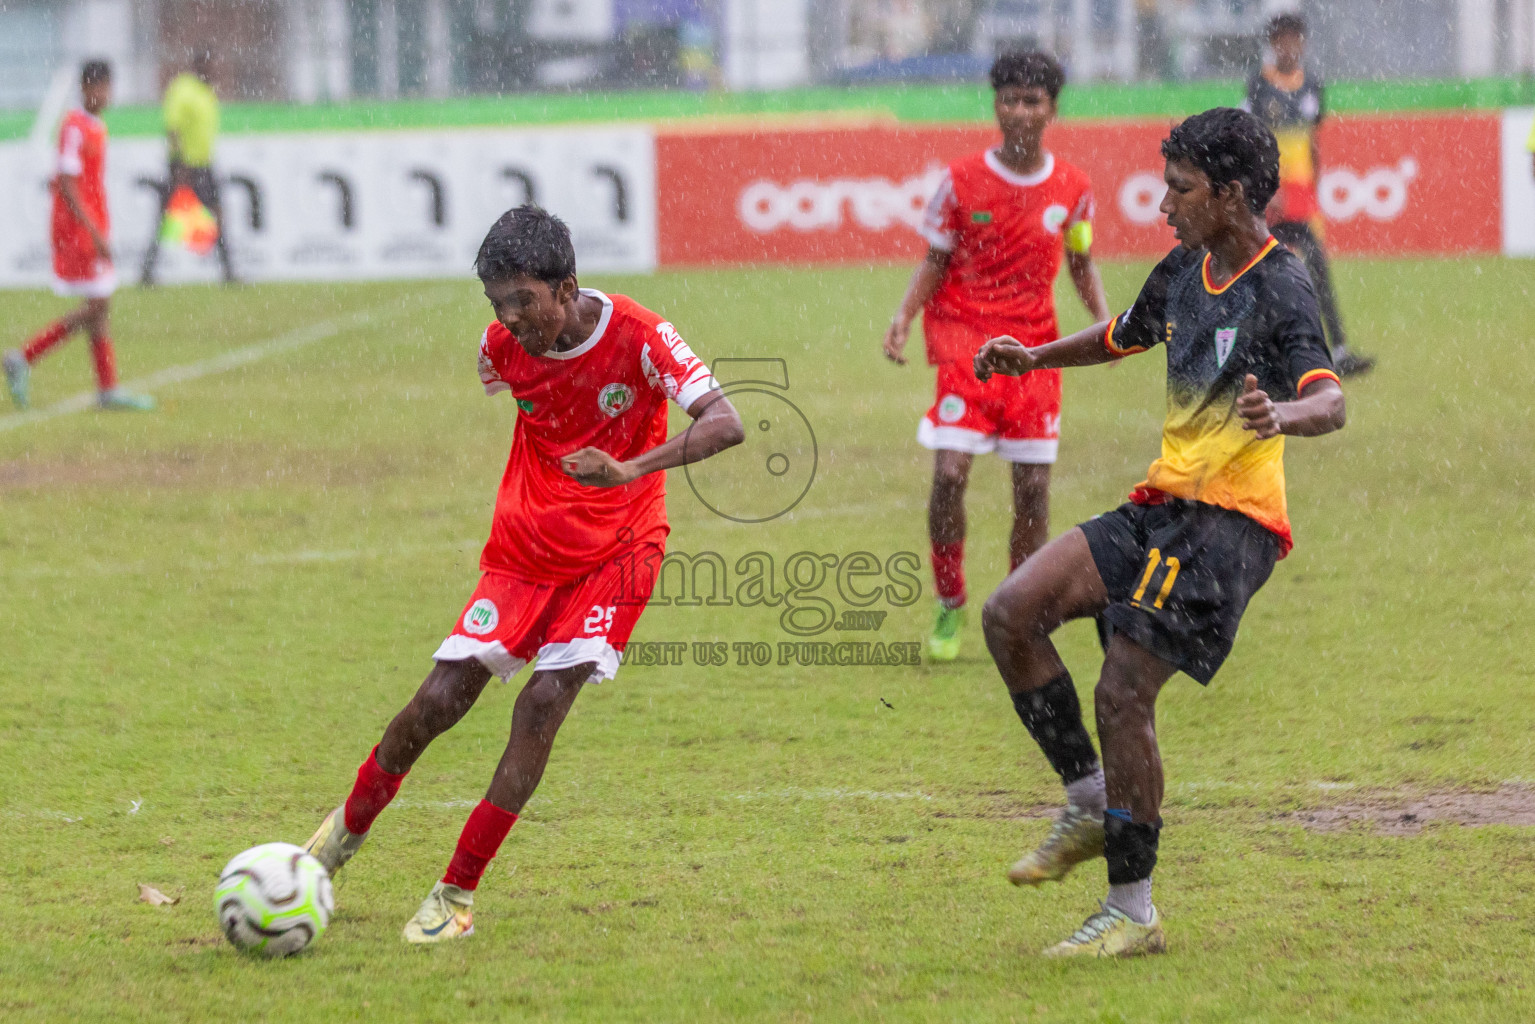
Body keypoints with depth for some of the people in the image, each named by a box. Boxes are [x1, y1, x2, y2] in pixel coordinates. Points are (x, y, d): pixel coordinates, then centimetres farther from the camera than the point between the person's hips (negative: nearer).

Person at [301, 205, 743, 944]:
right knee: (439, 700, -6)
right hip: (524, 549, 3)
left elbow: (724, 425, -30)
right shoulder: (504, 345, -9)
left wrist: (629, 469, -43)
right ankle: (349, 828, 21)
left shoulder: (638, 337, -20)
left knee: (543, 702, -19)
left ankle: (458, 894, -11)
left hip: (613, 554, -3)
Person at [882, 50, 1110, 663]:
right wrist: (904, 316, -13)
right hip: (964, 336, -2)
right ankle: (949, 609, 3)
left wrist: (1103, 319, -3)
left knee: (1033, 487, 0)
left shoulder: (1072, 188, 2)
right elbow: (936, 261, 3)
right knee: (949, 473, -16)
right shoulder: (962, 181, -4)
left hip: (1034, 347, 2)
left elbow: (1081, 265, 14)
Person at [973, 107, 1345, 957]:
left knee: (1122, 694, -13)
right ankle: (1090, 805, 6)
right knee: (1011, 613, -7)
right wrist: (1034, 357, 20)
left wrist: (1282, 417, -50)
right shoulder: (1184, 272, 12)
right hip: (1163, 505, 8)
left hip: (1230, 521, -8)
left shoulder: (1280, 289, -13)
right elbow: (1123, 337, 33)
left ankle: (1133, 913, -1)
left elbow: (1330, 399, -28)